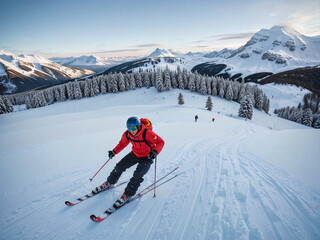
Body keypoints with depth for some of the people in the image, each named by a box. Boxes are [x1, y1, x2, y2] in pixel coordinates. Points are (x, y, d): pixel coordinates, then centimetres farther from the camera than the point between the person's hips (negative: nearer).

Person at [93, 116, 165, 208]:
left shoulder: (147, 133, -32)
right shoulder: (127, 134, -14)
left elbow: (160, 142, -26)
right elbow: (122, 143, 6)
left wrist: (155, 151, -44)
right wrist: (114, 151, -9)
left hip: (147, 157, -5)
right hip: (135, 154, 5)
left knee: (138, 175, -22)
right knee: (119, 166, 5)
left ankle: (128, 194, -1)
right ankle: (109, 183, 31)